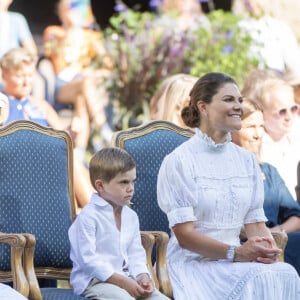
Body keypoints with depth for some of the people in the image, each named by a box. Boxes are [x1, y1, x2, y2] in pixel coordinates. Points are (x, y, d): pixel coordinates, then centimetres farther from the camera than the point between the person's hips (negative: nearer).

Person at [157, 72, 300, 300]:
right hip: (195, 262, -6)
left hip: (235, 258, 6)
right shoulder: (179, 161, -5)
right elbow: (184, 235, -10)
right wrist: (235, 253, -22)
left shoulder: (247, 160, 13)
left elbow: (256, 222, 11)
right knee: (258, 279, -34)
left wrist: (269, 250, -13)